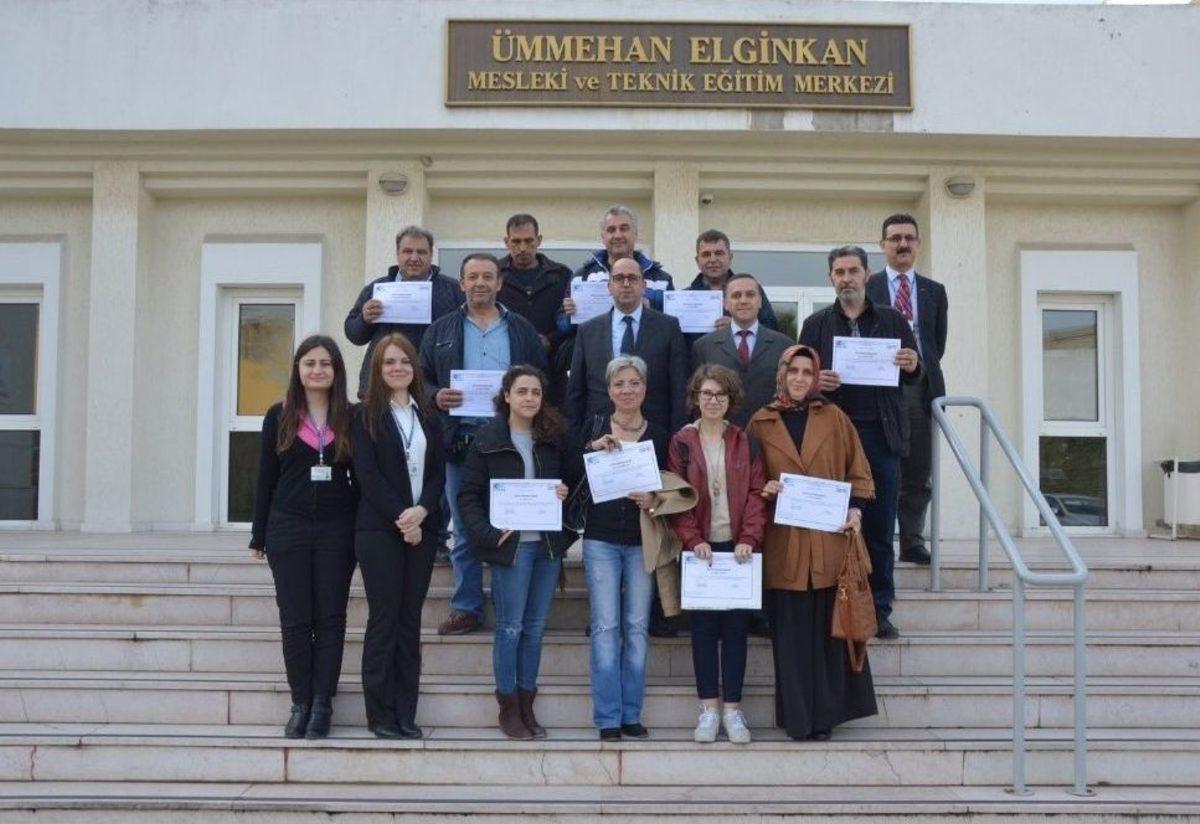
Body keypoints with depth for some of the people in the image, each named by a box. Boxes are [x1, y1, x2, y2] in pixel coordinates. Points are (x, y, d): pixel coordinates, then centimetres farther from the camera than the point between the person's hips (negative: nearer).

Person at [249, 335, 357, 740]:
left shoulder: (350, 418, 3)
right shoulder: (279, 417, 3)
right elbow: (266, 478, 6)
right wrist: (259, 536, 4)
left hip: (336, 530, 0)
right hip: (288, 528, 0)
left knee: (330, 617, 2)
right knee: (294, 619, 4)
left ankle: (322, 705, 9)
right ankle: (300, 703, 12)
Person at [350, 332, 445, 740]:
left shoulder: (429, 419, 14)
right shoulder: (366, 416, 1)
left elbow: (438, 473, 7)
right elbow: (367, 474, -7)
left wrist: (421, 511, -11)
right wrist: (400, 518, -14)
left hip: (422, 529, 4)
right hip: (379, 530, -4)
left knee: (410, 619, 5)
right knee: (384, 618, -2)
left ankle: (406, 713, 9)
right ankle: (380, 713, 5)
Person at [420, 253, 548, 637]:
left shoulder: (522, 330, 10)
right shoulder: (440, 331, 11)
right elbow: (422, 381, 9)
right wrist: (436, 397, -11)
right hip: (460, 441, 1)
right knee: (464, 531, 5)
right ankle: (466, 609, 13)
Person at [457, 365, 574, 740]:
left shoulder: (554, 437, 8)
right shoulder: (488, 438, -3)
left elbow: (570, 481, 17)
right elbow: (468, 494, -4)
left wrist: (566, 494, -6)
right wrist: (489, 534, -15)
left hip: (548, 543, 4)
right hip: (511, 544, -4)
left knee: (535, 628, 9)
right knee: (510, 628, 1)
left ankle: (526, 705, 17)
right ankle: (508, 707, 12)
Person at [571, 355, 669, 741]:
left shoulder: (658, 434, 6)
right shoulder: (594, 429, 4)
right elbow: (571, 480, -2)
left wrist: (653, 500, -13)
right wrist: (591, 449, -16)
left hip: (642, 542, 1)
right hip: (601, 539, -1)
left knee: (637, 626, 3)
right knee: (605, 626, -5)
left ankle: (631, 714, 11)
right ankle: (608, 717, 0)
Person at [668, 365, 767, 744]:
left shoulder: (745, 443, 7)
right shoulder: (681, 443, 3)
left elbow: (757, 493, 1)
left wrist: (749, 538, -11)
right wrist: (693, 539, -14)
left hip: (739, 547, 1)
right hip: (701, 548, -1)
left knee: (736, 626, 3)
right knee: (703, 626, 3)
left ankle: (732, 708, 10)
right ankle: (709, 708, 9)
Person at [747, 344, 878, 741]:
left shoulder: (834, 419, 8)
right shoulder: (761, 422, 7)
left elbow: (858, 471, 10)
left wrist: (855, 509, -4)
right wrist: (765, 490, -8)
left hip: (829, 540, 0)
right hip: (783, 544, 0)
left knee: (826, 628, 2)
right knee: (790, 630, 1)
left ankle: (825, 714, 12)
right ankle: (797, 717, 10)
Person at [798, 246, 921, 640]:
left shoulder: (892, 321, 12)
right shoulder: (816, 324, 11)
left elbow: (913, 375, 13)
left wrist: (912, 366, -10)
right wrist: (814, 382, -13)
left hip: (880, 432, 1)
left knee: (880, 527, 2)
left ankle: (880, 609, 9)